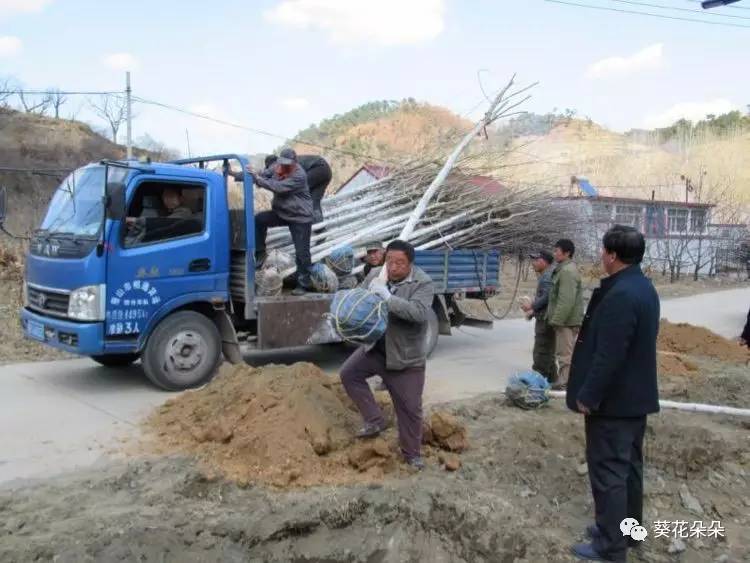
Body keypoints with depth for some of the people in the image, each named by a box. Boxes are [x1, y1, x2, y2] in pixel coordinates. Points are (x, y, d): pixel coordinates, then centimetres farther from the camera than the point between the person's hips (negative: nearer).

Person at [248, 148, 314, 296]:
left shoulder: (299, 176, -25)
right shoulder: (276, 167, -2)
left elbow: (278, 187, -32)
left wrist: (257, 178, -31)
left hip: (301, 218, -6)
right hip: (281, 213, 6)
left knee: (302, 252, -4)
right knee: (259, 219, -16)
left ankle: (303, 284, 8)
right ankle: (260, 253, -1)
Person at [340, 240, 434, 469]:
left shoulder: (423, 283, -19)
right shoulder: (375, 274, -4)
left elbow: (419, 313, -33)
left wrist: (388, 297, -39)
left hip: (406, 356, -4)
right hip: (376, 347, 5)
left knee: (410, 407, 5)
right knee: (349, 373, -9)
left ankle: (412, 454, 26)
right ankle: (375, 421, 5)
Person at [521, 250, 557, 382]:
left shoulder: (548, 276, -16)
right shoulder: (545, 275, 18)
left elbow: (546, 297, -23)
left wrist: (532, 308, -13)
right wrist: (532, 306, 10)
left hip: (545, 319, -11)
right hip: (543, 318, 11)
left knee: (541, 352, -7)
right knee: (547, 351, 17)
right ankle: (551, 379, 25)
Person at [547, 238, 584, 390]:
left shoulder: (567, 271, -19)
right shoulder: (564, 269, 16)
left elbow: (566, 300, -26)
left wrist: (557, 320, -23)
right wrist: (554, 317, 23)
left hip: (566, 320, -11)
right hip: (567, 319, 11)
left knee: (565, 353, -4)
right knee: (568, 352, 16)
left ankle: (564, 382, 1)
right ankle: (564, 380, 23)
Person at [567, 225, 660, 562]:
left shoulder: (619, 295, -25)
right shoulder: (643, 288, 8)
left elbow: (608, 355, -26)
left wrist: (587, 396, -18)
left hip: (614, 400, -10)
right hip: (635, 396, 10)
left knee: (608, 470, -1)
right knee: (628, 465, 19)